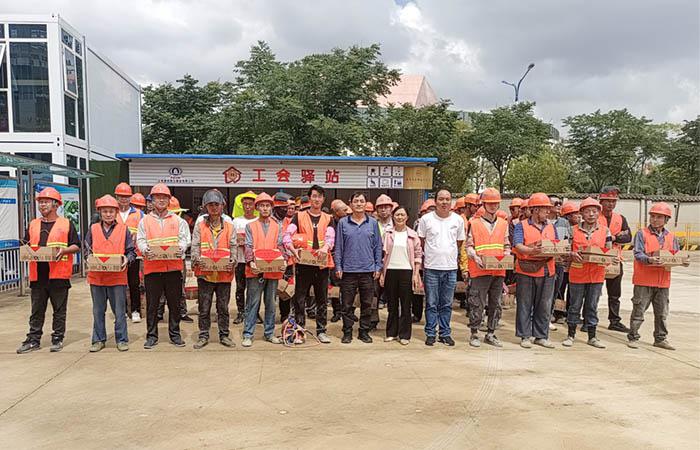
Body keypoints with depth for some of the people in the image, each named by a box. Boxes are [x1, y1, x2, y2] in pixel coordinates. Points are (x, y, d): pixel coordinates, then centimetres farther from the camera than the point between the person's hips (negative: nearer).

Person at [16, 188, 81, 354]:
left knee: (59, 310, 5)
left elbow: (76, 246, 2)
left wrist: (64, 250, -16)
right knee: (36, 310, 9)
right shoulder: (33, 225, 14)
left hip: (59, 275, -3)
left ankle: (57, 339, 14)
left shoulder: (66, 224, 3)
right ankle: (33, 340, 16)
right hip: (38, 275, 4)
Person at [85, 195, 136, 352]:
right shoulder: (93, 229, 9)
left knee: (119, 310, 2)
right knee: (98, 310, 10)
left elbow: (132, 251, 3)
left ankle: (122, 339, 12)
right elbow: (87, 250, 11)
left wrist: (127, 259, -16)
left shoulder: (124, 229, 4)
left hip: (118, 276, -2)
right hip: (96, 276, 2)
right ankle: (99, 339, 20)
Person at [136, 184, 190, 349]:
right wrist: (146, 250, -19)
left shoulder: (177, 220, 12)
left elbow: (184, 238, 3)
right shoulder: (145, 220, 10)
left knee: (174, 303, 6)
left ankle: (175, 335, 17)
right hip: (152, 267, -1)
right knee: (152, 304, 3)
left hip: (174, 266, 1)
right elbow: (140, 240, 2)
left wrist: (180, 248, -18)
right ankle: (151, 336, 14)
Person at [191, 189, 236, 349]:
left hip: (225, 273, 1)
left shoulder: (229, 226, 8)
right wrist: (197, 259, -17)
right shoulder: (200, 225, 6)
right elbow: (195, 245, 1)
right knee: (204, 307, 5)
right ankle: (203, 336, 16)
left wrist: (232, 261, -13)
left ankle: (224, 335, 19)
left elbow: (233, 246, 4)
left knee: (223, 307, 9)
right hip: (205, 272, -1)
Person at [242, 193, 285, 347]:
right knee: (252, 303, 0)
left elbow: (280, 246, 6)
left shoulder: (277, 226, 12)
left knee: (271, 303, 9)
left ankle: (269, 333, 19)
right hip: (255, 270, -2)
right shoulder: (250, 226, 7)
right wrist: (251, 262, -18)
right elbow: (249, 247, -2)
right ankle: (248, 334, 6)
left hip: (273, 270, 2)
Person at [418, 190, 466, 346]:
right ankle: (430, 334, 12)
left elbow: (460, 242, 16)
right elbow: (421, 241, 9)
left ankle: (445, 333, 18)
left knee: (447, 304, 8)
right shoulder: (426, 219, -1)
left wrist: (448, 254, 13)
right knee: (431, 304, 3)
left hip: (450, 267, 2)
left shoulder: (458, 220, 5)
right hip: (431, 267, -2)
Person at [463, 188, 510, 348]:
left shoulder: (503, 224, 14)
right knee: (477, 303, -3)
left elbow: (507, 246, 18)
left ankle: (490, 333, 21)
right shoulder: (474, 223, 1)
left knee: (495, 304, 10)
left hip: (499, 270, 4)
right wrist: (475, 257, -17)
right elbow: (469, 246, 1)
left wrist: (506, 257, -2)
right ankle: (474, 334, 7)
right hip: (480, 270, -4)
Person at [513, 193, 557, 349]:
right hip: (526, 272, -4)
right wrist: (532, 250, -34)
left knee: (544, 306, 9)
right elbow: (518, 246, -15)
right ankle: (525, 336, 12)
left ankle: (541, 336, 19)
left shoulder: (551, 227, 15)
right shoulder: (521, 226, -1)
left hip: (547, 272, 4)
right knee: (525, 305, 2)